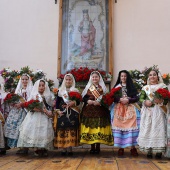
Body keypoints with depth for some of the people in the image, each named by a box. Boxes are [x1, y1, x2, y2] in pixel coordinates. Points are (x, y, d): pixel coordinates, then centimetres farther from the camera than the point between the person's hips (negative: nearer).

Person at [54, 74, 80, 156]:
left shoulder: (75, 91, 10)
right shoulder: (60, 90, 10)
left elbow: (78, 101, 6)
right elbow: (57, 102, 7)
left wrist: (74, 103, -14)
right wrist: (58, 110, -6)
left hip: (73, 113, 0)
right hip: (62, 113, 0)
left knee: (71, 130, -6)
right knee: (62, 130, -4)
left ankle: (69, 148, 0)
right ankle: (63, 149, 3)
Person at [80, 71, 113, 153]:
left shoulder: (103, 88, 7)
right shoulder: (88, 87, 12)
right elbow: (84, 98, 7)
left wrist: (99, 102, -17)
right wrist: (88, 101, -13)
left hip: (100, 111, -1)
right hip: (89, 111, 2)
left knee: (99, 128, -4)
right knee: (90, 128, 0)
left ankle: (98, 146, 9)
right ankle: (92, 147, 10)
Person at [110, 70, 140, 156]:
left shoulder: (131, 87, 10)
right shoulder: (116, 87, 11)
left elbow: (136, 98, 3)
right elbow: (113, 98, 3)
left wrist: (128, 100, -12)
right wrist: (120, 99, -14)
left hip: (130, 109, 0)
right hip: (119, 109, 1)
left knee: (131, 126, -8)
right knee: (119, 126, -5)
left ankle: (133, 147, -1)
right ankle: (120, 148, 3)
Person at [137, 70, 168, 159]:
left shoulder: (163, 86, 6)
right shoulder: (145, 88, 12)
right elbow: (140, 98, 6)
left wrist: (161, 101, -18)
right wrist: (145, 102, -14)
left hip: (158, 111, -2)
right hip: (147, 111, 2)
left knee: (158, 129, -6)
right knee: (147, 129, -2)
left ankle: (159, 151, 0)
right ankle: (149, 151, 4)